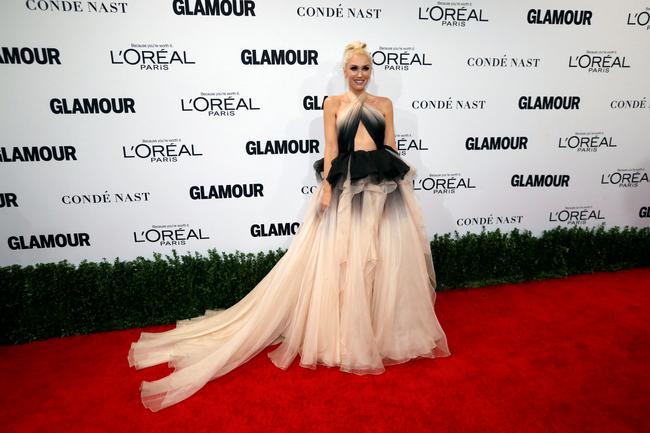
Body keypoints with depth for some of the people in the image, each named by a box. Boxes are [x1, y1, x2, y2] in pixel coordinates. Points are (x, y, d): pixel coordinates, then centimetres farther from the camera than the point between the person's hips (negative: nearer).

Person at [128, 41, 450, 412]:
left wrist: (401, 186, 7)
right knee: (342, 260, -1)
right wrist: (326, 184, -12)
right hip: (347, 186, -3)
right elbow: (331, 146, -1)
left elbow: (392, 147, 12)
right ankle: (347, 334, 15)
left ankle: (386, 330, 25)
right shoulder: (333, 103, 9)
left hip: (384, 187, 3)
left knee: (387, 258, 6)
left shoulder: (384, 104, 15)